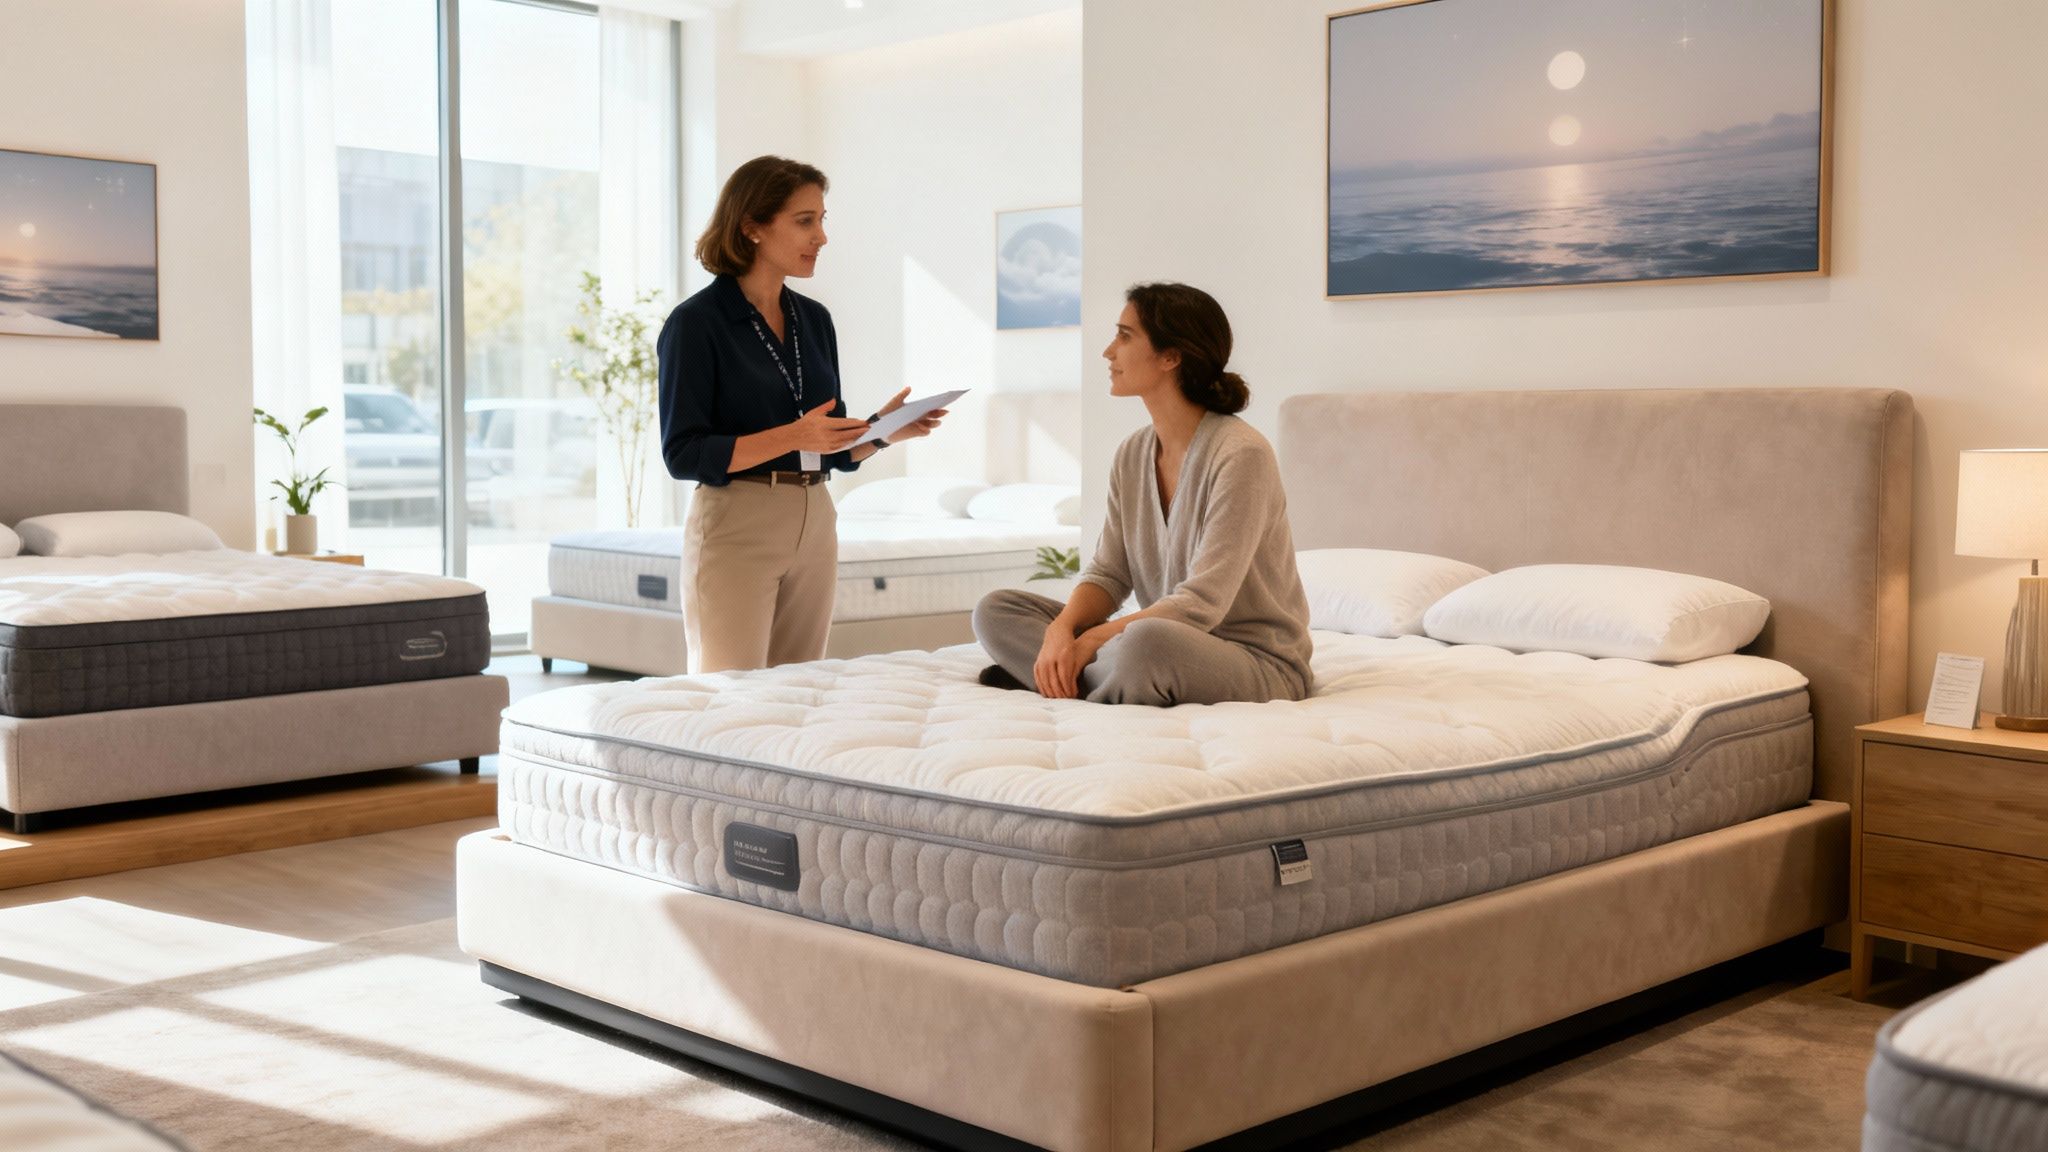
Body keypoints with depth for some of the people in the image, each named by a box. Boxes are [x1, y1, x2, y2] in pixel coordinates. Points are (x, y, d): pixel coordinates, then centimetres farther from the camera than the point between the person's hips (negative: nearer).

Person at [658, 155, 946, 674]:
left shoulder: (814, 319, 11)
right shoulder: (697, 322, -8)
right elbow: (683, 454, -13)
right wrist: (791, 437, -23)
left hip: (814, 527, 6)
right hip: (736, 530, -6)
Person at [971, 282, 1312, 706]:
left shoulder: (1240, 453, -19)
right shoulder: (1133, 454, 6)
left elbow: (1200, 604, -23)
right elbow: (1108, 574, 5)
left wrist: (1090, 641, -22)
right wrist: (1061, 631, -16)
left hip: (1260, 662, -7)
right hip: (1170, 640, 7)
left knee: (1146, 641, -41)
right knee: (996, 609, -1)